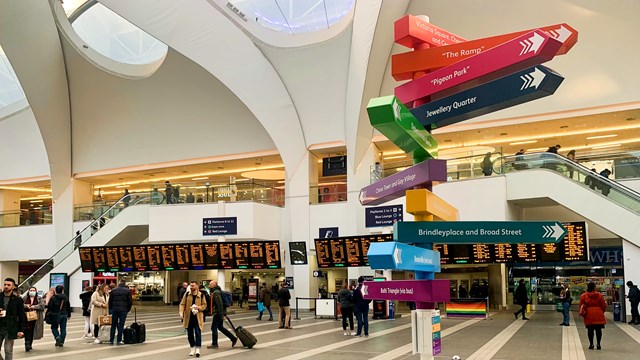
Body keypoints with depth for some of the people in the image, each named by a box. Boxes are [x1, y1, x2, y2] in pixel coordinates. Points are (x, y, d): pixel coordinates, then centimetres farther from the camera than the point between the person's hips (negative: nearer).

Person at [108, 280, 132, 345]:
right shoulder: (127, 291, -1)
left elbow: (110, 301, 5)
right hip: (123, 310, -2)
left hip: (114, 310, 2)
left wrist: (111, 308, 16)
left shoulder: (113, 290, 5)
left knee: (113, 325, 11)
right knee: (121, 325, 2)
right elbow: (130, 302, -2)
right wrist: (128, 309, 10)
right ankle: (119, 340, 1)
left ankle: (111, 340, 12)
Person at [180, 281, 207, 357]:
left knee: (198, 333, -9)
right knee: (190, 333, 9)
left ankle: (197, 349, -7)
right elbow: (182, 304, 0)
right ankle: (192, 348, 23)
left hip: (198, 317, -3)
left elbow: (204, 305, 3)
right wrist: (181, 312, -16)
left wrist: (198, 307, -17)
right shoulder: (187, 294, 3)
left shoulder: (201, 295, -2)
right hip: (188, 317, 3)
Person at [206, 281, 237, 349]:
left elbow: (220, 304, -25)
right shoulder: (215, 292, 17)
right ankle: (233, 338, 17)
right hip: (218, 313, 10)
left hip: (217, 313, -10)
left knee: (214, 328, -1)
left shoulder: (216, 293, -17)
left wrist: (221, 315, -27)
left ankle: (214, 344, 8)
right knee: (220, 327, 15)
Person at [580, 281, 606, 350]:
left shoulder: (583, 296, -2)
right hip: (598, 314, 0)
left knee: (590, 329, 5)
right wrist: (602, 312, 19)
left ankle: (591, 344, 7)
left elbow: (581, 306, 1)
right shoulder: (599, 295, -1)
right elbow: (603, 306, 3)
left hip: (589, 315, 0)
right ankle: (598, 344, 6)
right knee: (598, 329, 5)